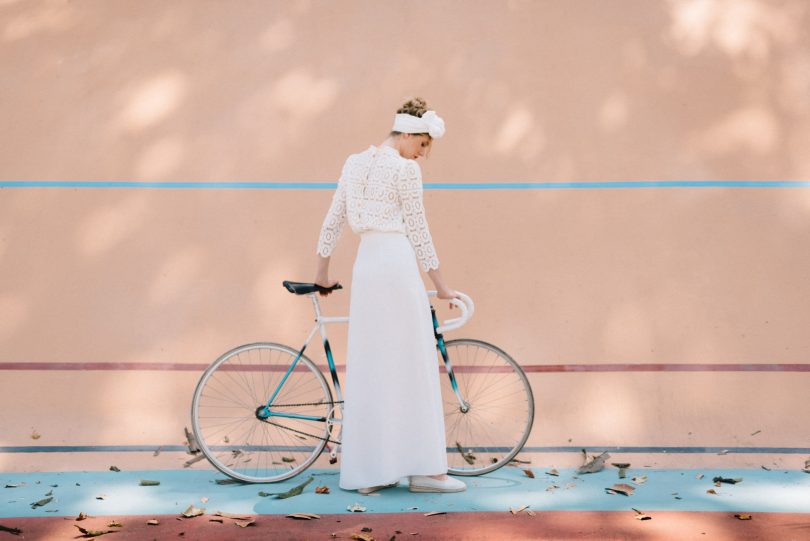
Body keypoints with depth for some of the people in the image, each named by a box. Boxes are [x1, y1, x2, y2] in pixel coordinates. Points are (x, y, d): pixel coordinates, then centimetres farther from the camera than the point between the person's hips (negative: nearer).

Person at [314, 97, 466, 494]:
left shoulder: (354, 163, 14)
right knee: (411, 368, -2)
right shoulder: (405, 168, -6)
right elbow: (417, 231, -6)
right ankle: (423, 468, 4)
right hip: (397, 264, -7)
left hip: (365, 264, 7)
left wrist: (322, 271, 21)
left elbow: (332, 221, 14)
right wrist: (440, 285, 2)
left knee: (369, 368, 8)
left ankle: (369, 471, 13)